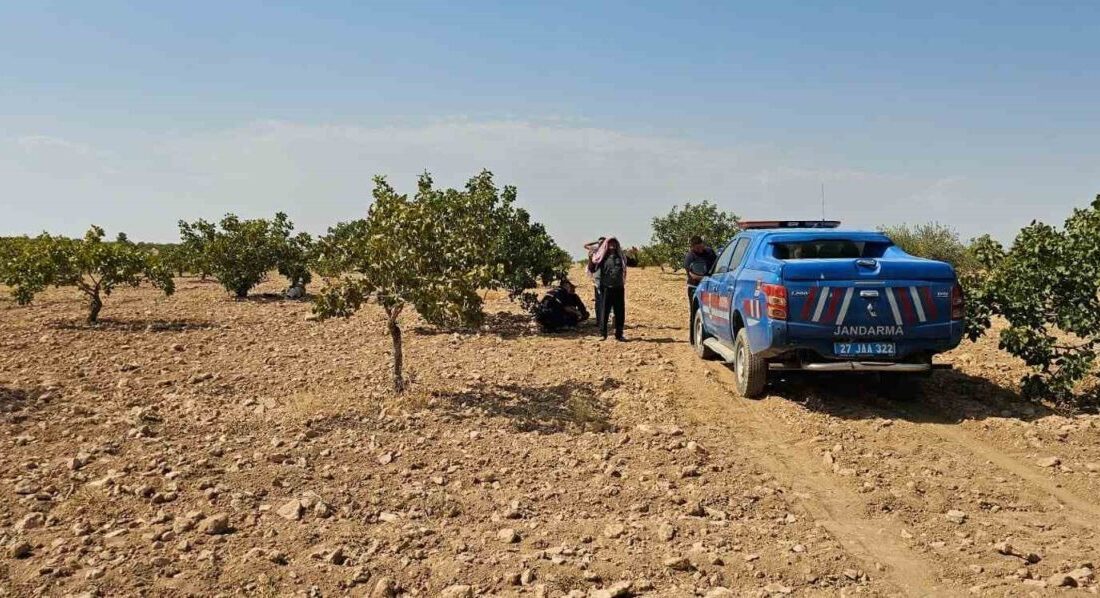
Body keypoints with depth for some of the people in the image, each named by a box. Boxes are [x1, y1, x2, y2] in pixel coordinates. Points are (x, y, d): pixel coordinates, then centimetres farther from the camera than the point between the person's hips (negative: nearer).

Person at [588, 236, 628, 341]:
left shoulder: (621, 257, 10)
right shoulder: (602, 257, -1)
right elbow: (592, 269, -7)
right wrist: (591, 258, -20)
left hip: (619, 288, 3)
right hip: (606, 288, -3)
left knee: (620, 312, 7)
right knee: (604, 311, 0)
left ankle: (619, 334, 17)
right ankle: (603, 334, 10)